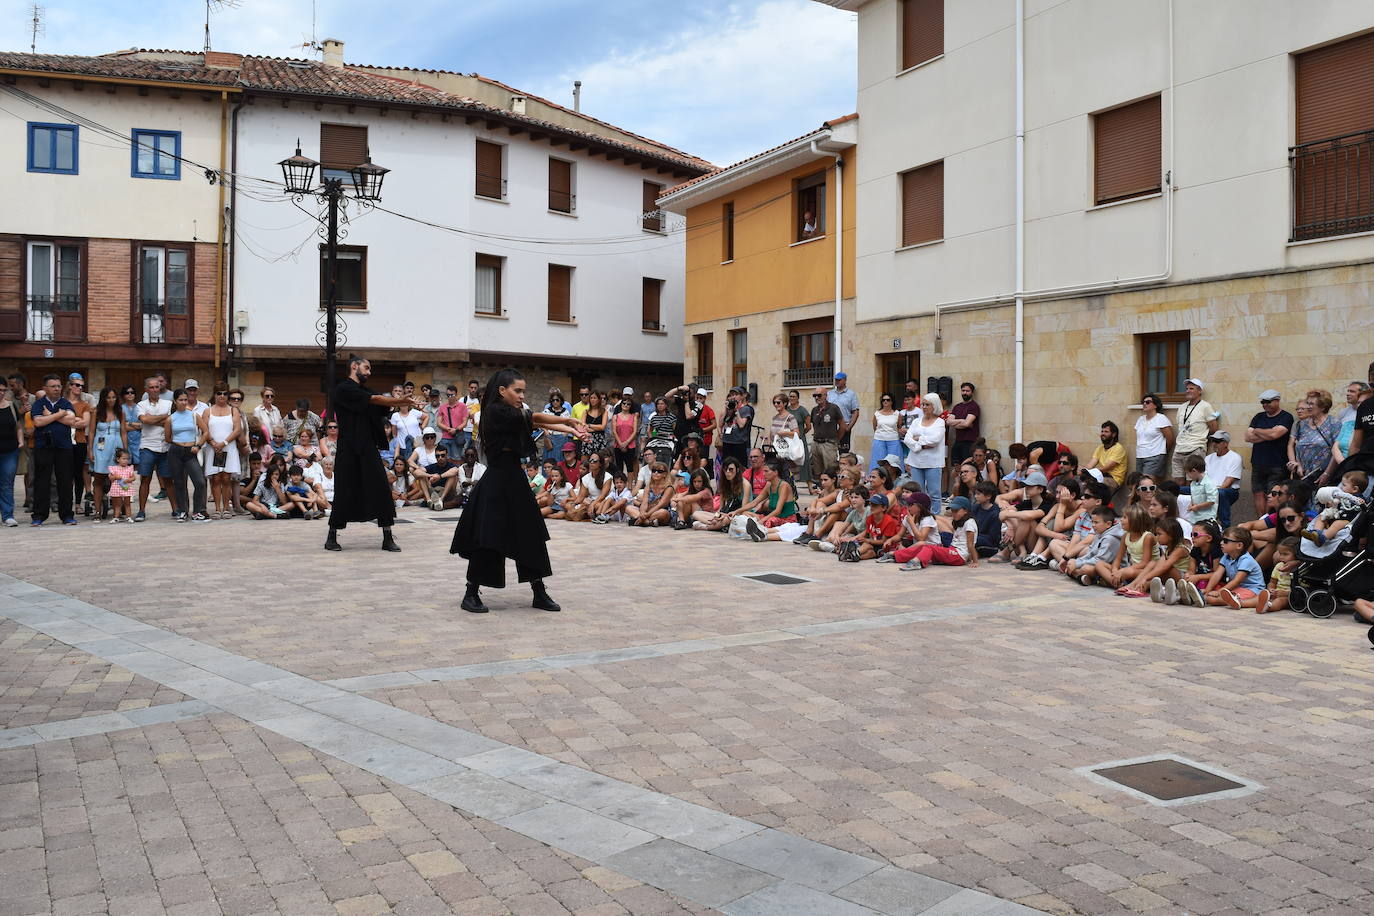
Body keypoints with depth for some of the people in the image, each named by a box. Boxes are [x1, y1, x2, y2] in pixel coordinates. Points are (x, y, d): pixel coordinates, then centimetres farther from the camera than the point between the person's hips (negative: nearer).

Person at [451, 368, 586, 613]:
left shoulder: (512, 415, 14)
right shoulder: (496, 411, -13)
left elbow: (536, 424, 6)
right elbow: (535, 418, -8)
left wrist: (570, 429, -5)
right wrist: (568, 420, 4)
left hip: (515, 481, 9)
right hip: (497, 483, -9)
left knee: (531, 537, 10)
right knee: (487, 540, -2)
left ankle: (539, 593, 17)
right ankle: (471, 594, 11)